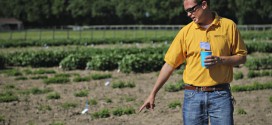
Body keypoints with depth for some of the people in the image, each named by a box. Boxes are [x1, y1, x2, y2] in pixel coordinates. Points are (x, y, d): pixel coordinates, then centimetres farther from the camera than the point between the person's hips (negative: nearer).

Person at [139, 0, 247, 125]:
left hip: (220, 95, -1)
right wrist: (153, 94, 1)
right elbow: (169, 64, 4)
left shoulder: (228, 26, 1)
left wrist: (221, 60, -13)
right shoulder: (186, 31, 3)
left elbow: (242, 57, 6)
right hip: (193, 96, 1)